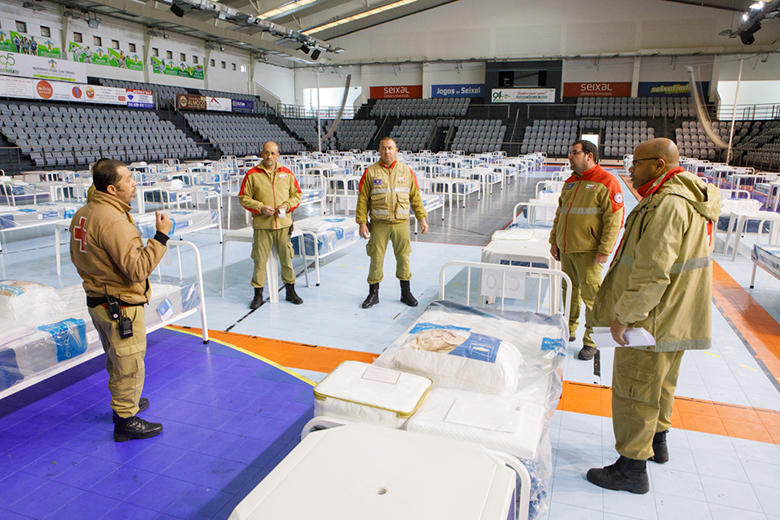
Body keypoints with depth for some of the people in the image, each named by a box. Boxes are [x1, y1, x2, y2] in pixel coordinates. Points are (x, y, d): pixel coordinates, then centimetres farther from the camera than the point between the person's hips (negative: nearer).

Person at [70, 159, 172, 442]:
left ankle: (124, 401, 44)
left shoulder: (82, 214, 6)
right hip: (121, 306, -10)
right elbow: (138, 269, -29)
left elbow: (78, 257, 17)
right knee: (130, 365, 5)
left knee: (117, 360, 26)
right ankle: (126, 420, 18)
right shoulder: (113, 220, -26)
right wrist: (160, 236, -25)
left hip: (97, 300, 10)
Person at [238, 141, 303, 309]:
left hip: (284, 224, 2)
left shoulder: (287, 173, 7)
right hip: (262, 225, -2)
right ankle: (258, 294, 13)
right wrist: (260, 208, -12)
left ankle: (290, 291, 22)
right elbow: (243, 197, 1)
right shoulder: (252, 174, 0)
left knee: (287, 258, 8)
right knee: (260, 260, 0)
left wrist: (286, 206, -6)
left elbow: (297, 194, 12)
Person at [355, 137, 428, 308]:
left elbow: (415, 197, 10)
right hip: (379, 224, -1)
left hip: (401, 223, 2)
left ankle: (406, 292, 23)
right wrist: (362, 223, -6)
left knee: (403, 257, 8)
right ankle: (373, 293, 16)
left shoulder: (406, 171, 6)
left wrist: (422, 218, 5)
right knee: (376, 258, 2)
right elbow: (363, 199, 0)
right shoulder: (370, 172, 0)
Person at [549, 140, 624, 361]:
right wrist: (554, 240, 16)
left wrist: (604, 251, -16)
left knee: (591, 295, -2)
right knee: (569, 291, 15)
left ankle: (591, 341, 8)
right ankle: (569, 330, 29)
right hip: (566, 249, 7)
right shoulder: (570, 182, 15)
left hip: (588, 251, -7)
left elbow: (614, 220, -13)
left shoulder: (606, 182, -9)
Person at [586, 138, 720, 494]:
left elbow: (652, 273, -31)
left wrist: (623, 315, -22)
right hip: (675, 318, 10)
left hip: (651, 320, -10)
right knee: (661, 381, 25)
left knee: (634, 389, 2)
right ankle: (657, 442, 43)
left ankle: (632, 468, 14)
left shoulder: (667, 205, -25)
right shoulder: (689, 197, 10)